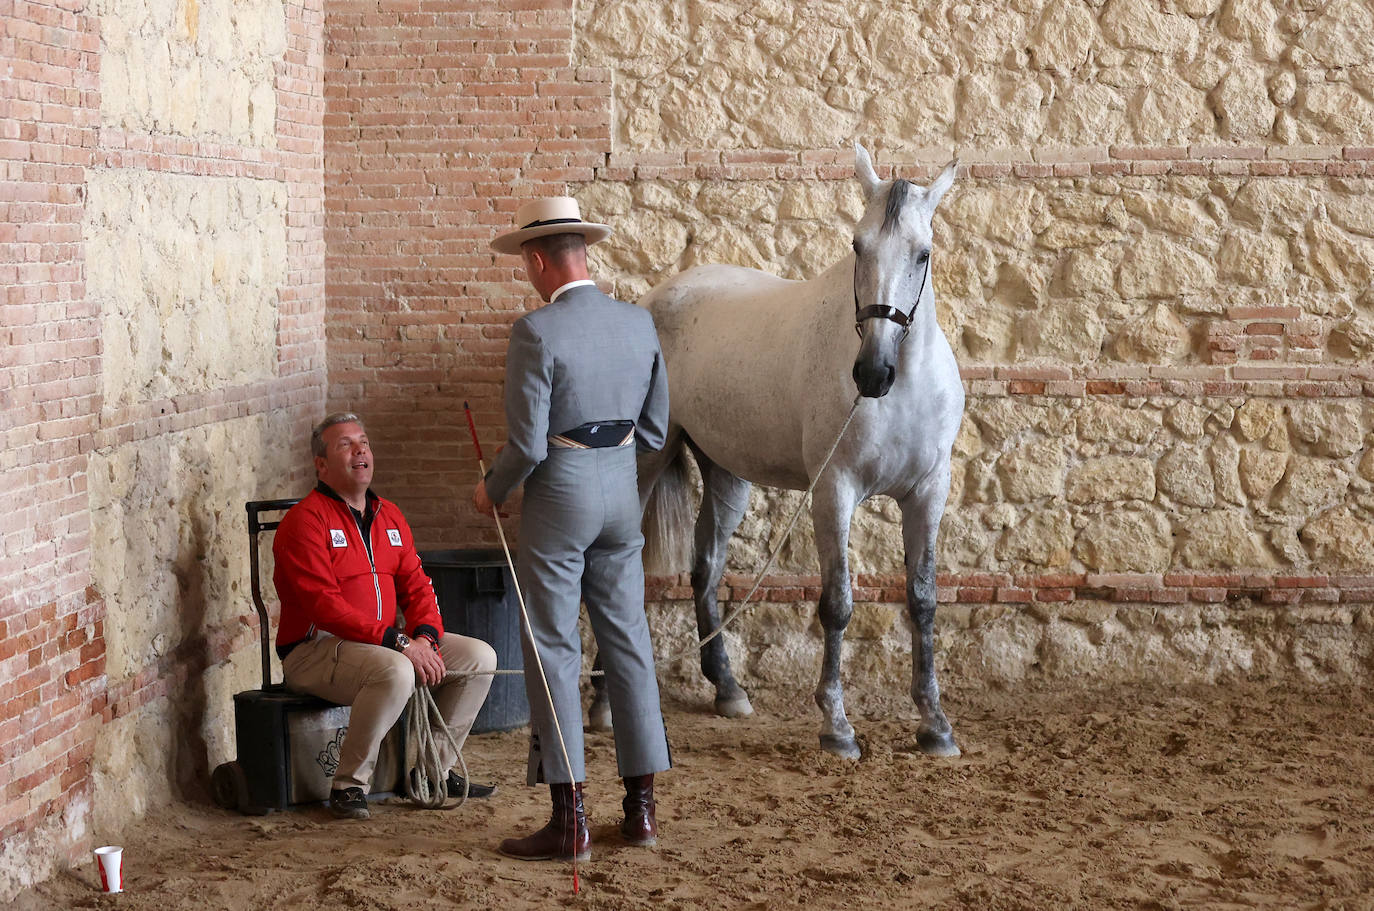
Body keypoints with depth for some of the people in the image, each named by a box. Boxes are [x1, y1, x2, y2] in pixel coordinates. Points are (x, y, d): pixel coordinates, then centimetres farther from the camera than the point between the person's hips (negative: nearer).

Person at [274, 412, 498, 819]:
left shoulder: (389, 516, 14)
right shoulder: (305, 520, -12)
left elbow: (417, 586, 12)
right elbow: (324, 606, -22)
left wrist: (426, 637, -11)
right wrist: (398, 641, -26)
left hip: (381, 643, 8)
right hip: (314, 650, -8)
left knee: (479, 657, 0)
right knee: (395, 671, -37)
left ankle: (436, 769, 11)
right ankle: (349, 785, -21)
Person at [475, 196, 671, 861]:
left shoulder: (537, 332, -17)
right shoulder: (640, 324, 4)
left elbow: (527, 444, -18)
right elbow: (654, 431, 9)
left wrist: (491, 491, 0)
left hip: (558, 497, -6)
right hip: (621, 490, 6)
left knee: (553, 651, 1)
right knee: (627, 642, 13)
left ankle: (569, 820, 2)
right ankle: (641, 806, 17)